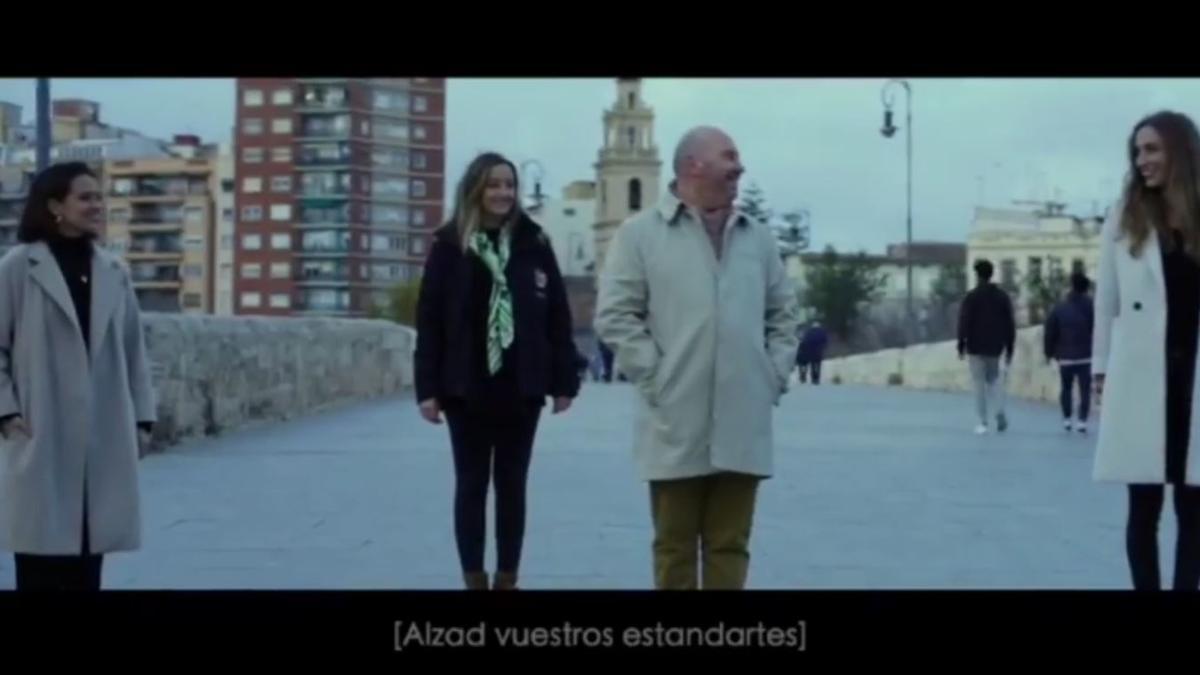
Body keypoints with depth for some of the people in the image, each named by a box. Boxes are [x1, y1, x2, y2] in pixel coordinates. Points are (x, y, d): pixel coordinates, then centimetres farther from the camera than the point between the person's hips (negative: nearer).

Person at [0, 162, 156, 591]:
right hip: (42, 439, -4)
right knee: (40, 568, 0)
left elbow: (133, 350, 13)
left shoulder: (113, 272, 9)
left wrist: (142, 417, 9)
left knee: (87, 562, 9)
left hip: (104, 440, 4)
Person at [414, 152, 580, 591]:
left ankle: (507, 579, 18)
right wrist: (428, 387, -7)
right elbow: (429, 320, -2)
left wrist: (564, 381, -1)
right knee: (471, 484, 6)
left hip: (520, 388, 1)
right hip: (466, 387, -1)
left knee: (512, 486, 9)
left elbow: (557, 316, 2)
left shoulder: (533, 243, 2)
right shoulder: (449, 244, -1)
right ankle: (474, 579, 13)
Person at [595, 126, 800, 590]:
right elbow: (615, 315, -4)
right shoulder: (640, 233, 0)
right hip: (677, 426, -3)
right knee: (675, 545, 4)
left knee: (730, 544, 7)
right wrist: (655, 374, -9)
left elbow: (783, 313, 18)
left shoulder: (758, 238, 13)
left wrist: (775, 373, 6)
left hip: (743, 426, 4)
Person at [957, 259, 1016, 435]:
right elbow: (1010, 323, 6)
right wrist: (1009, 348, 10)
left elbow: (964, 322, -12)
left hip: (976, 347, -4)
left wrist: (961, 345, -5)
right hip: (995, 347, 4)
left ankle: (983, 423, 0)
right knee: (993, 378, 19)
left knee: (979, 384, 1)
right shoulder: (1002, 296, 5)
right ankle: (999, 411, -4)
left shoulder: (971, 297, -9)